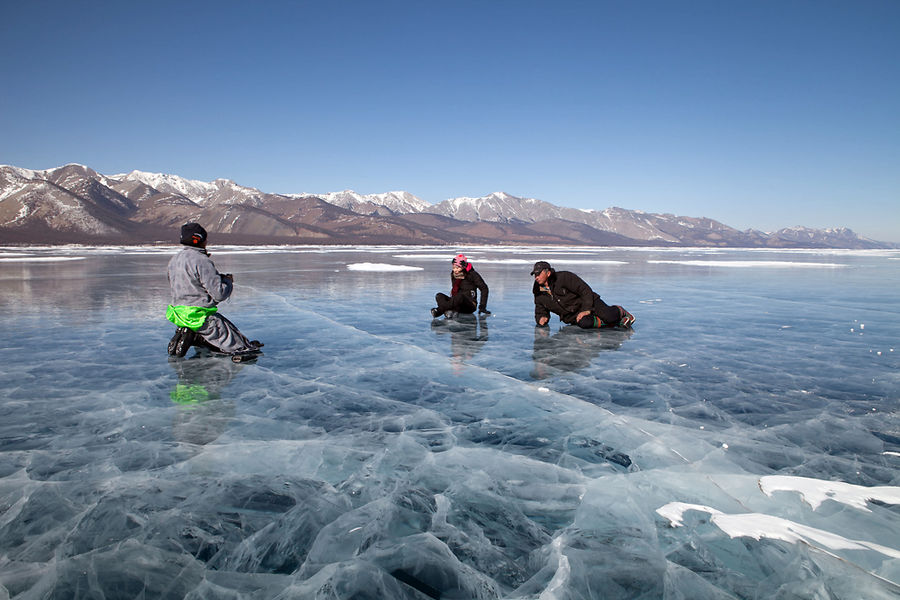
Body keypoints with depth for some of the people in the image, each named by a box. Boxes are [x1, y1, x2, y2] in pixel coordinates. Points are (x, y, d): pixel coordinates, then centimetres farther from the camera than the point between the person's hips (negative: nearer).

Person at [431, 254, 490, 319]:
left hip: (470, 305, -5)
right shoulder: (453, 274, 8)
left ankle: (438, 311, -44)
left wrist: (482, 306, -7)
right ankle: (449, 312, -47)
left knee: (460, 296, -38)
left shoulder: (472, 274, -6)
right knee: (439, 295, -18)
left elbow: (484, 288, -3)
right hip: (456, 303, 6)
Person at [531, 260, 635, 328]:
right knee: (584, 323, -33)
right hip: (572, 316, 3)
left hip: (587, 302, -3)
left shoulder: (564, 277, -17)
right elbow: (540, 312, 13)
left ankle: (619, 312, 9)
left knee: (609, 316, -26)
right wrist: (541, 318, -11)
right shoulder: (538, 294, 0)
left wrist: (586, 310, -24)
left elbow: (585, 290, -17)